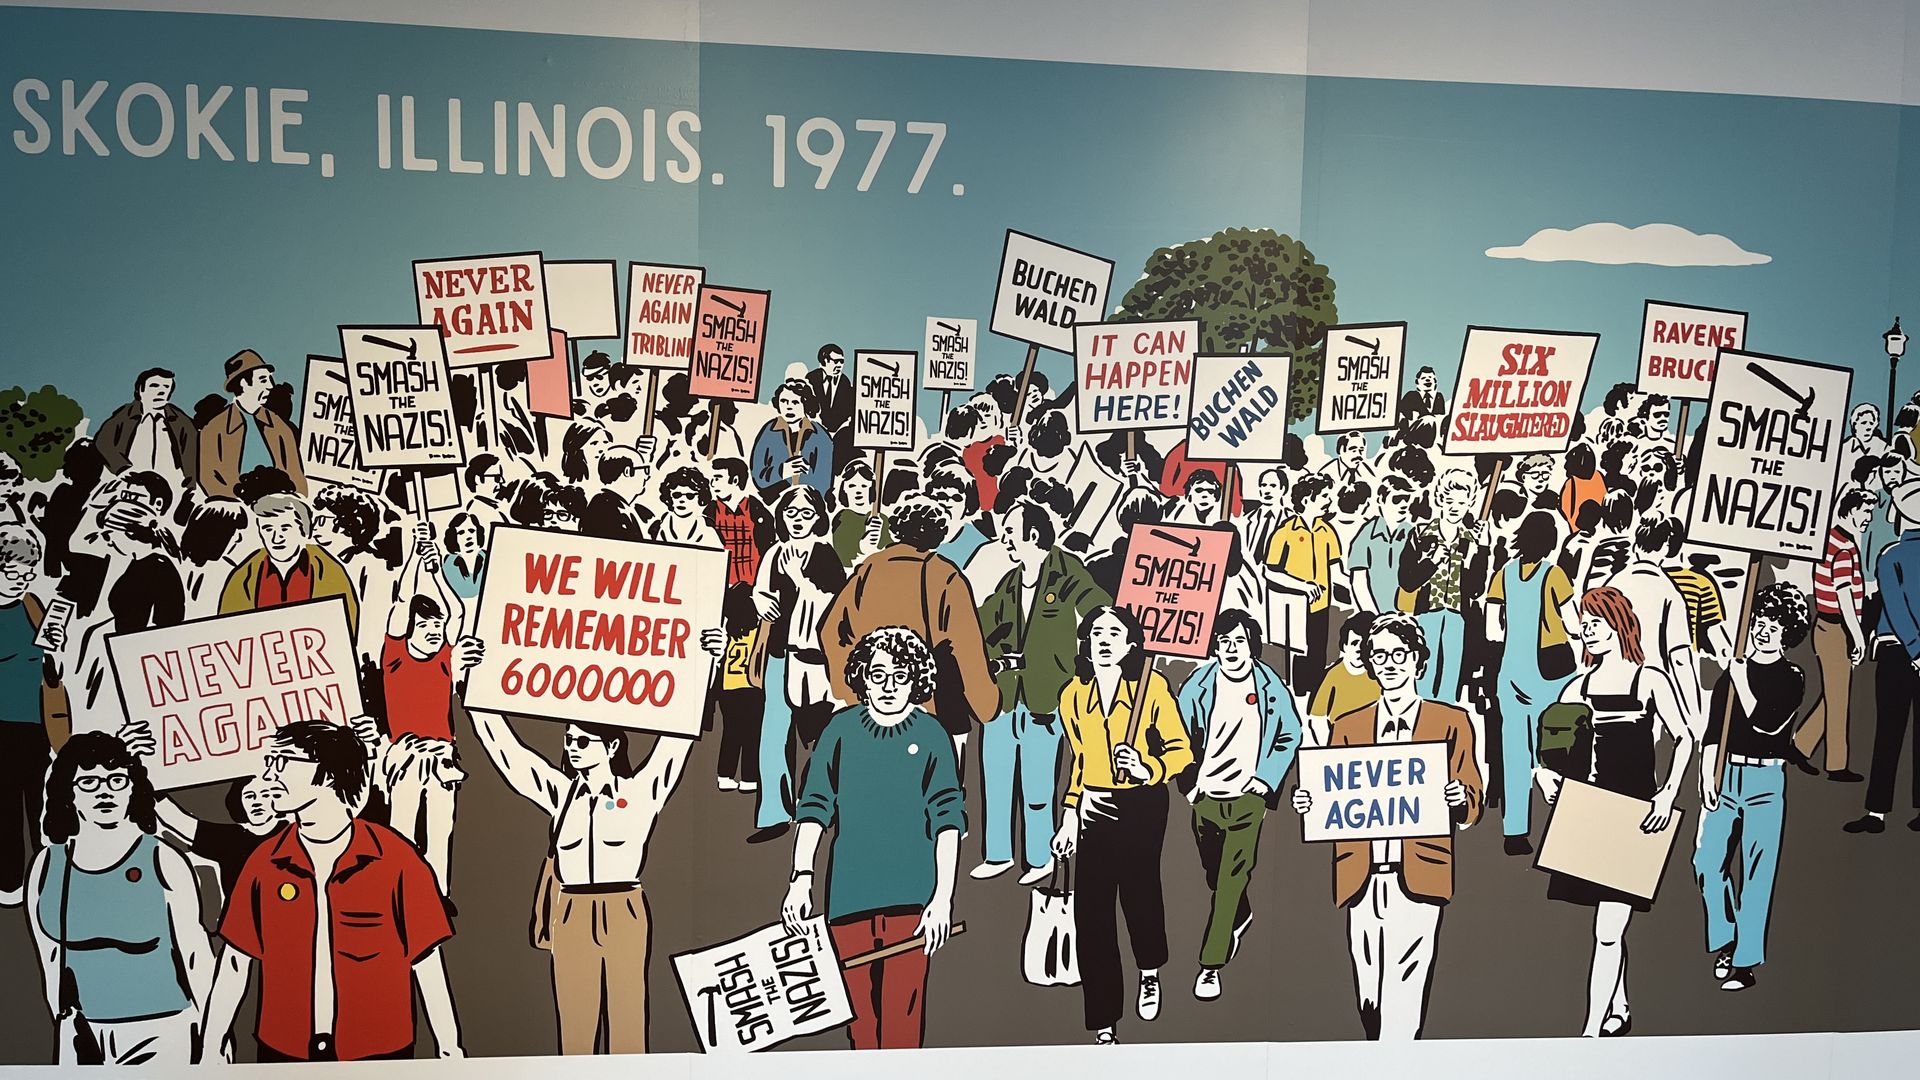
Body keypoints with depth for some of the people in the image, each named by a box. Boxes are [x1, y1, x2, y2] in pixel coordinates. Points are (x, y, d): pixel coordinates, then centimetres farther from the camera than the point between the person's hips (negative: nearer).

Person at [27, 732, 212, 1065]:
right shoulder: (48, 864, 2)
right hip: (81, 1034, 4)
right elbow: (51, 958, 12)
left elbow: (196, 953, -5)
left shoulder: (162, 861, -9)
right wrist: (64, 1021, 14)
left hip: (158, 1033, -3)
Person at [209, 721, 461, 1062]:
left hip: (381, 1054, -2)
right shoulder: (263, 861, -4)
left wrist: (450, 1050, -7)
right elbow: (237, 962, 4)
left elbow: (426, 962, -8)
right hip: (282, 1053, 3)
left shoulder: (396, 859, -13)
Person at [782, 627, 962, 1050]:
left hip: (911, 898, -2)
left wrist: (943, 897, -6)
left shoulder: (930, 734, -1)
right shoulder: (842, 728, 1)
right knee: (858, 1012, 11)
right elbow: (814, 807, 3)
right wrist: (801, 878, -5)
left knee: (902, 1015, -2)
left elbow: (948, 819, -1)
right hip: (849, 896, 2)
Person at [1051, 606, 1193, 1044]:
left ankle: (1150, 974, 41)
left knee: (1138, 891, 5)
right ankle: (1103, 1025, 10)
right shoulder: (1072, 695, 6)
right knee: (1090, 910, -2)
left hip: (1142, 807, -3)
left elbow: (1181, 750, -3)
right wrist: (1070, 815, 15)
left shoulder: (1152, 686, -7)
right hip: (1095, 810, 3)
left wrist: (1149, 770, -21)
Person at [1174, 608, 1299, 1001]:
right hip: (1205, 796, 2)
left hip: (1248, 799, -2)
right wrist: (1188, 782, -1)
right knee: (1215, 875, 17)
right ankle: (1241, 918, 48)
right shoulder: (1196, 686, -4)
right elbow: (1180, 736, 7)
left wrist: (1266, 779, -1)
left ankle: (1211, 965, -3)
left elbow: (1289, 735, 8)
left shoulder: (1270, 687, -5)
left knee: (1231, 880, -8)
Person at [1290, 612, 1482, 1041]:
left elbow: (1472, 804, 5)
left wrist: (1460, 800, -17)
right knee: (1369, 1002, 8)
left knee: (1403, 1002, -9)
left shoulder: (1451, 722, 8)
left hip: (1417, 879, -3)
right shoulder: (1347, 727, 16)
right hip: (1360, 879, 3)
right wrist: (1308, 805, -7)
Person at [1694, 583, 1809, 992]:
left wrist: (1742, 683, -9)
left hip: (1766, 780, -3)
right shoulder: (1732, 672, 9)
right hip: (1724, 774, 3)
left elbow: (1768, 724, -15)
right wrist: (1707, 778, -2)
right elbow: (1712, 731, 6)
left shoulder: (1792, 678, 0)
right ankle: (1724, 939, 21)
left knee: (1756, 870, -1)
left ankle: (1745, 961, 8)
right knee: (1707, 861, 0)